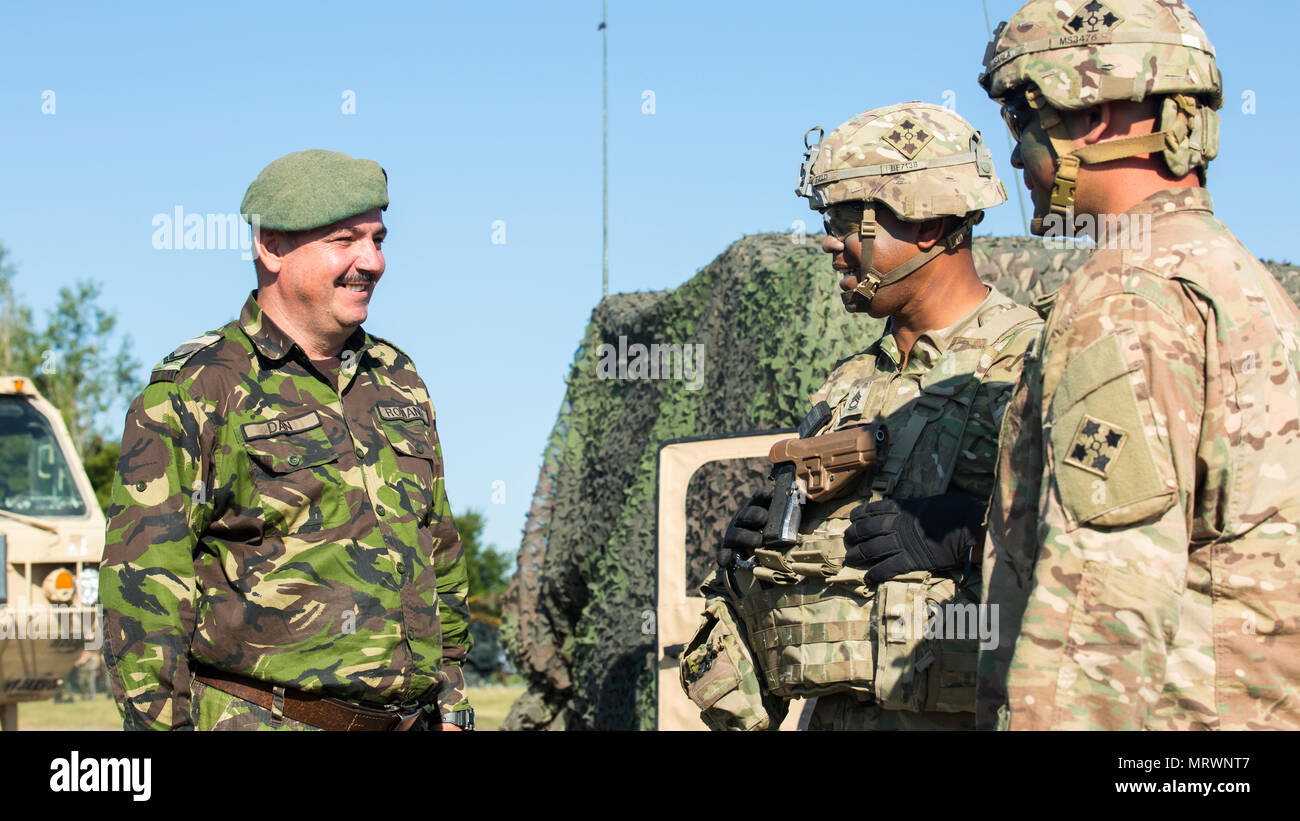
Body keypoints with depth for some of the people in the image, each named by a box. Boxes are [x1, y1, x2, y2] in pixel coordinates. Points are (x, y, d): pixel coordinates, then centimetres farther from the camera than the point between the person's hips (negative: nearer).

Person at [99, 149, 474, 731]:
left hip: (404, 721, 6)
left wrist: (451, 703, 19)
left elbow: (442, 552, 23)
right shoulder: (193, 391, -5)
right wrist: (163, 721, -15)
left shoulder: (398, 381, 16)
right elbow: (141, 581, -9)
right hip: (255, 720, -6)